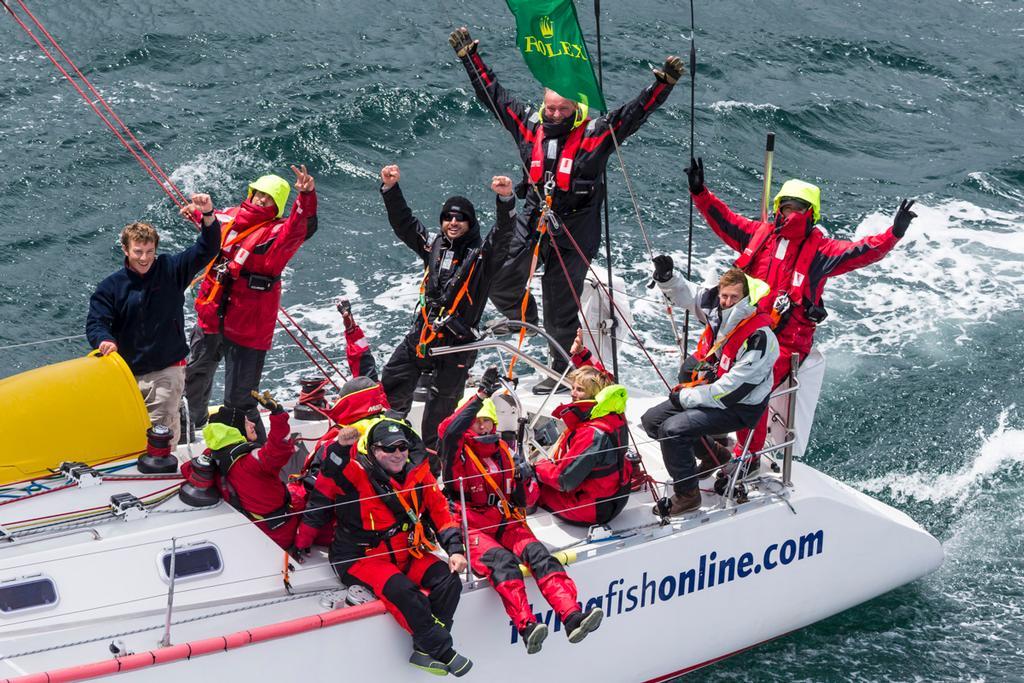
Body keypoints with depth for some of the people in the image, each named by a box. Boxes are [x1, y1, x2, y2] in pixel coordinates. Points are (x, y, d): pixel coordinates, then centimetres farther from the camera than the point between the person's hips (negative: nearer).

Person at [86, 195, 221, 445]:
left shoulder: (170, 270, -2)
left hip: (166, 371, -2)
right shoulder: (111, 286, 1)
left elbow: (206, 250, -10)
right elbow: (96, 321, -6)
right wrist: (104, 340, -30)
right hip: (127, 373, 2)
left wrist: (208, 216, -28)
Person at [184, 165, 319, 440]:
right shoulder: (229, 217, 4)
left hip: (247, 329, -7)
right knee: (194, 376, 30)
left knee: (238, 402, -8)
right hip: (211, 317, 7)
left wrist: (307, 197, -52)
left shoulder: (278, 232, -13)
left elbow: (303, 227, -37)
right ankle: (195, 424, 58)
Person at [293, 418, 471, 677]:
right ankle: (442, 651, -18)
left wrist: (455, 549, -2)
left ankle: (425, 650, -13)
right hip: (360, 558, -6)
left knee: (449, 580, -15)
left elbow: (439, 509, 7)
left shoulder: (417, 471, 0)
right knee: (402, 590, -31)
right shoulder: (354, 472, -17)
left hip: (407, 554, 6)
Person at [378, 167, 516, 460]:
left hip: (457, 344, -4)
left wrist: (506, 200, -37)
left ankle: (432, 470, 15)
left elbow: (503, 233, -19)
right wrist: (391, 188, -3)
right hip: (421, 336, 4)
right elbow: (403, 222, 10)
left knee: (439, 413, 4)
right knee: (391, 384, 3)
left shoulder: (481, 254, -3)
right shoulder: (433, 247, 10)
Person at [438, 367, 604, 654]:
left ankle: (572, 617, -44)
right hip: (471, 528, -4)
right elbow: (449, 431, -21)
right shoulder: (458, 453, 5)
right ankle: (527, 627, -52)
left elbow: (525, 500, 19)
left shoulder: (504, 452, 20)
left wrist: (525, 480, -5)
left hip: (506, 524, 4)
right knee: (502, 561, -34)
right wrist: (481, 395, -26)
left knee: (537, 552, -26)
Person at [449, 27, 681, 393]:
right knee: (497, 277, -6)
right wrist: (469, 55, 11)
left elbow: (635, 112, -11)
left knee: (561, 306, 3)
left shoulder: (596, 132, -6)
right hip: (531, 224, 4)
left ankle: (562, 372, 18)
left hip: (574, 232, -3)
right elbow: (493, 94, 10)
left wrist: (663, 83, -23)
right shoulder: (530, 125, 4)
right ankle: (522, 317, 26)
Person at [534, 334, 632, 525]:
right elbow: (602, 379, 15)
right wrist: (581, 354, 15)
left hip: (591, 512, -9)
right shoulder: (613, 414, -7)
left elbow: (564, 479, -26)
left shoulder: (592, 434, -32)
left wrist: (538, 466, -9)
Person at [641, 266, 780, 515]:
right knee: (651, 420, 7)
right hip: (709, 392, 9)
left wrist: (686, 398, -18)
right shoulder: (718, 313, -5)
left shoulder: (759, 338, -27)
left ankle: (686, 495, -9)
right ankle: (713, 454, 20)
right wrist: (665, 277, -13)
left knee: (672, 429, -25)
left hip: (739, 408, -9)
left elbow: (732, 389, -26)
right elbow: (685, 293, 10)